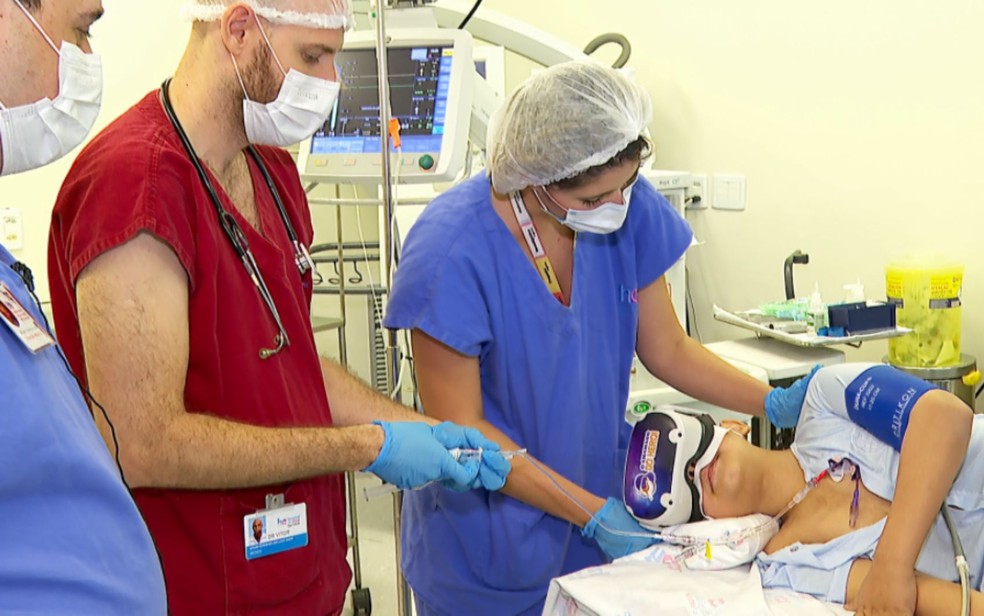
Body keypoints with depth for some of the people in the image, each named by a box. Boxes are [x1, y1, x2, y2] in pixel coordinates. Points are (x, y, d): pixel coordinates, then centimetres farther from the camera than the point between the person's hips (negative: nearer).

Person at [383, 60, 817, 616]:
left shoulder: (630, 208, -10)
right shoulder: (452, 255, -24)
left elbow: (668, 351, 2)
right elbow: (460, 429, -18)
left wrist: (775, 404, -11)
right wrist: (593, 514, -19)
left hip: (603, 506, 4)